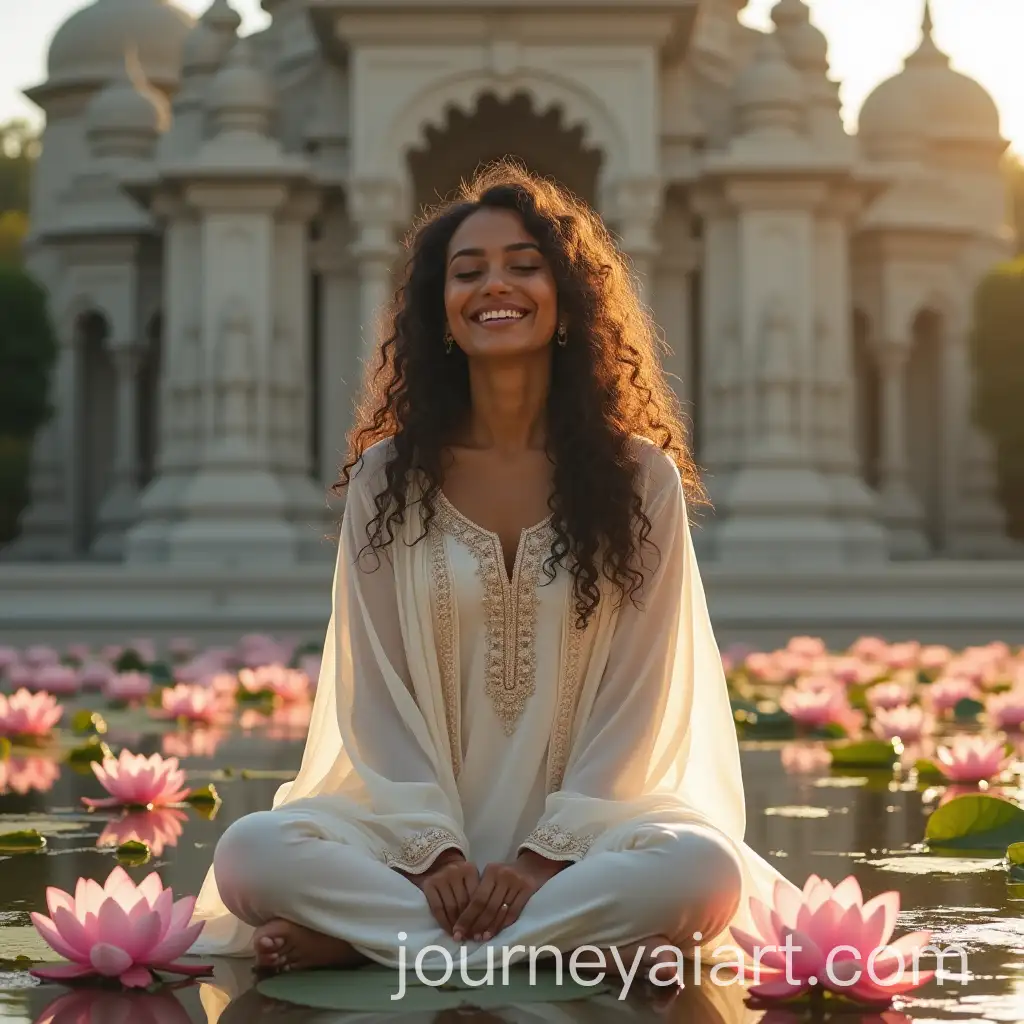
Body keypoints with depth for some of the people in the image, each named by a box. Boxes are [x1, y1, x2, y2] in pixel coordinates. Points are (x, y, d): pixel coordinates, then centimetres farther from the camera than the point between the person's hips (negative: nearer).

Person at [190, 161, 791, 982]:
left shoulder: (640, 478, 3)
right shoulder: (388, 476, 6)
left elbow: (637, 697, -1)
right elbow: (374, 691, 1)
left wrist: (543, 859, -13)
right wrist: (435, 856, -13)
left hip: (582, 827, 0)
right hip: (421, 829, 1)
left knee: (704, 868, -34)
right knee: (252, 853, -29)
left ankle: (360, 937, -22)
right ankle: (586, 938, -22)